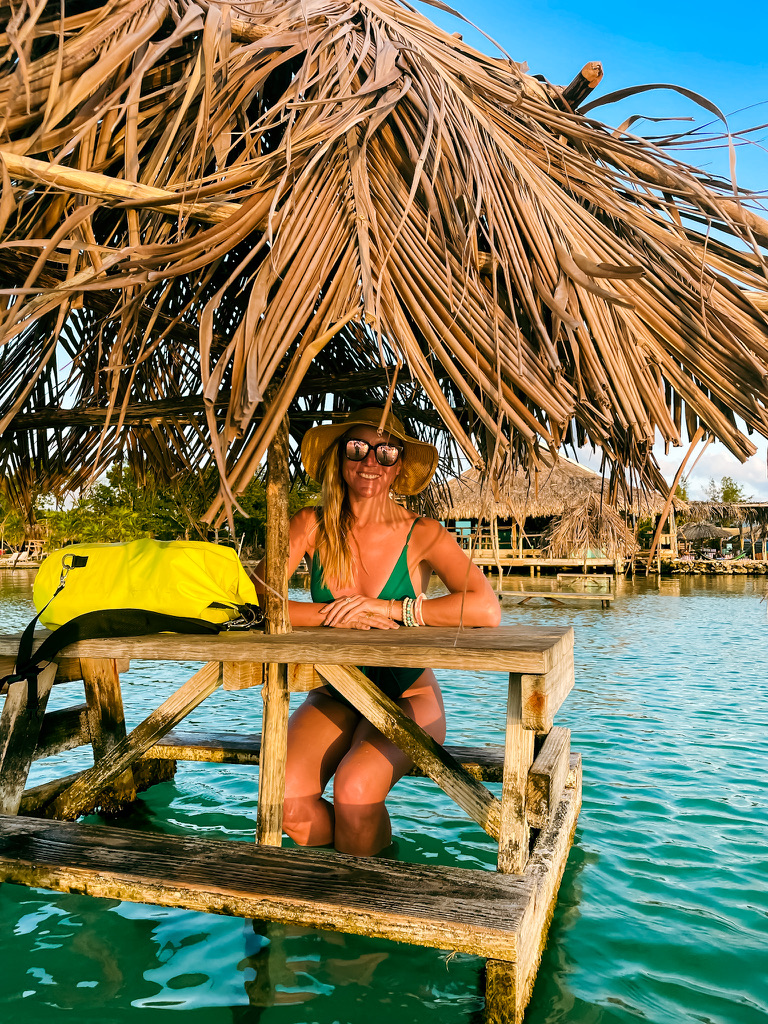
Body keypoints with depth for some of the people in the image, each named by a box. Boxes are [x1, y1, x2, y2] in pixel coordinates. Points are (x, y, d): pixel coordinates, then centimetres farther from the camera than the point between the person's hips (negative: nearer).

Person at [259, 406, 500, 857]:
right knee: (285, 796, -20)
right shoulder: (312, 526, -4)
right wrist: (339, 614, -21)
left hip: (407, 697, -2)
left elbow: (487, 609, -25)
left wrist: (385, 608, -24)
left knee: (354, 789, -28)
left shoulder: (421, 534, -11)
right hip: (334, 695, 3)